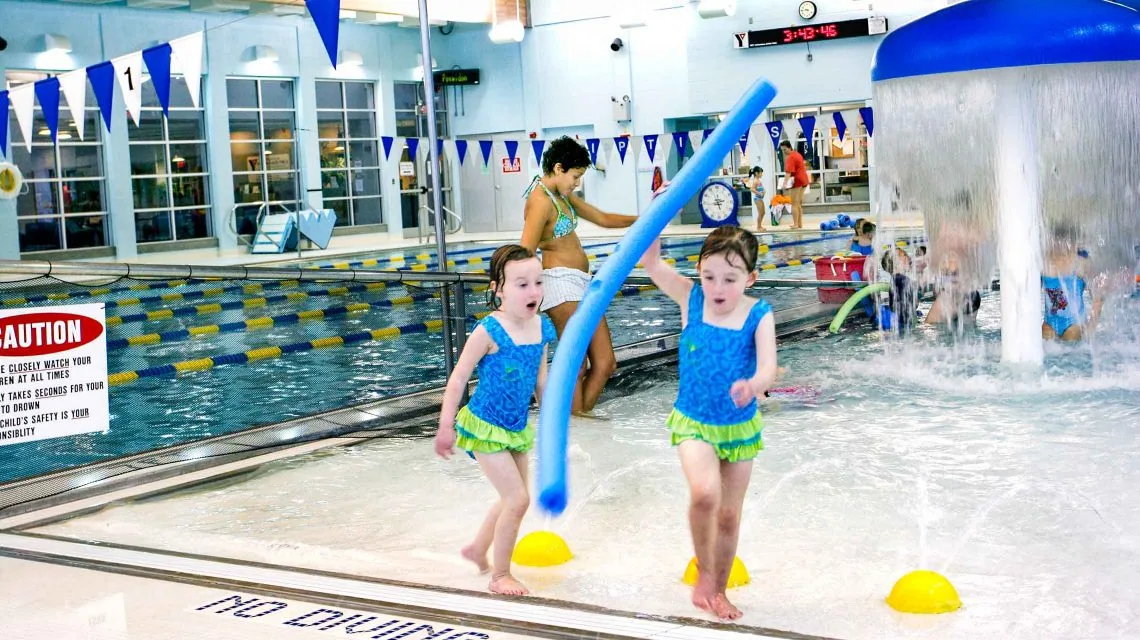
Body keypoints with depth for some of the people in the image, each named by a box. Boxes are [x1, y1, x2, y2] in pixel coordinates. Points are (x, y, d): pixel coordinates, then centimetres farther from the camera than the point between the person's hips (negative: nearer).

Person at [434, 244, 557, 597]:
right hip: (484, 428, -7)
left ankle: (477, 549, 46)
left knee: (512, 499, 21)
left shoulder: (542, 327, -4)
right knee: (518, 499, -9)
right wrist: (446, 427, -18)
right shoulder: (489, 330, -23)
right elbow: (458, 377, -17)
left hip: (517, 428, 7)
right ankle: (500, 575, 9)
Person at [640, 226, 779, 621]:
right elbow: (650, 261, -20)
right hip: (693, 422, -1)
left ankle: (718, 590, 37)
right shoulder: (691, 299, -12)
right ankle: (704, 571, -1)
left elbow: (768, 369, -28)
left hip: (740, 426, 1)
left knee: (729, 514, 15)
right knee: (705, 494, -27)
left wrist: (754, 385, -50)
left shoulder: (758, 315, -16)